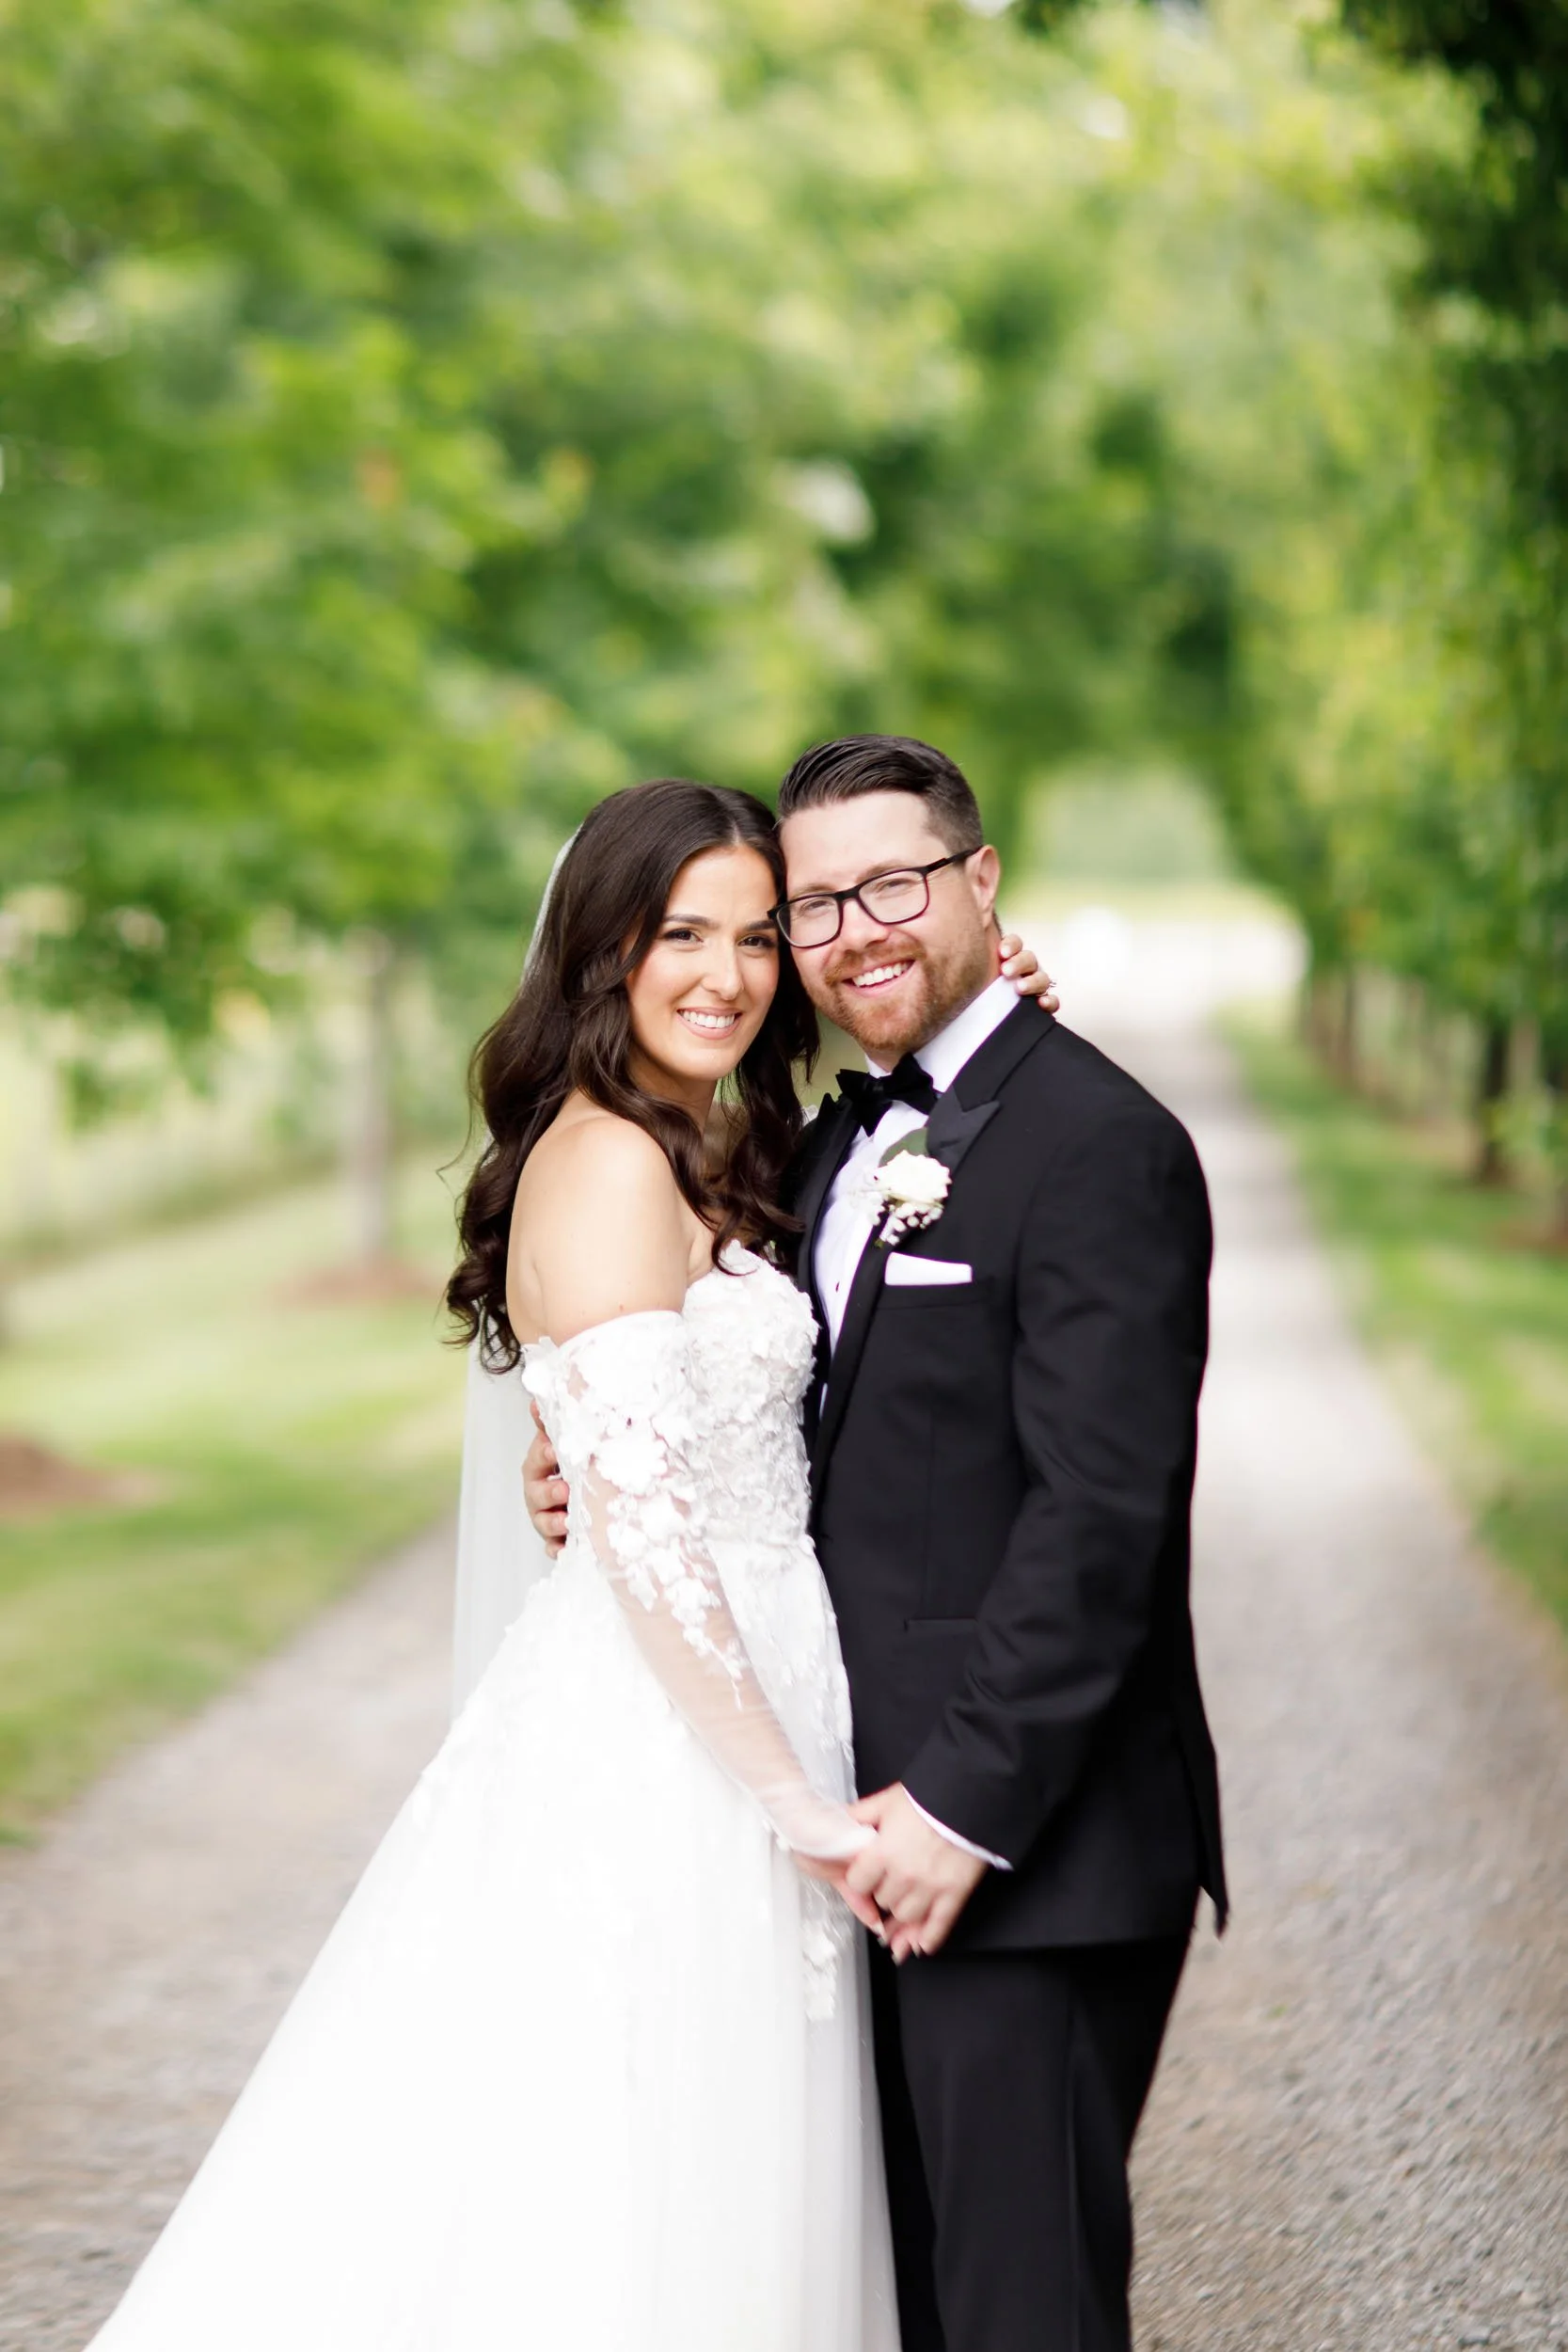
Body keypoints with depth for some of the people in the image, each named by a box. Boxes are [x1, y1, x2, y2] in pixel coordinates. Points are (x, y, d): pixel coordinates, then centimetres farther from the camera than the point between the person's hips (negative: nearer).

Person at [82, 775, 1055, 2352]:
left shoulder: (695, 1162, 12)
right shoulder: (613, 1165, -17)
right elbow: (641, 1529, -22)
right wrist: (801, 1804, -19)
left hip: (720, 1693, 10)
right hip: (667, 1741, -10)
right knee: (639, 2206, 1)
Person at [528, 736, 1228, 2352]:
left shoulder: (1097, 1144, -13)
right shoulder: (842, 1143, 15)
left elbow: (1099, 1514, -20)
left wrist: (971, 1800, -21)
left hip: (1032, 1846, -8)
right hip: (888, 1817, 8)